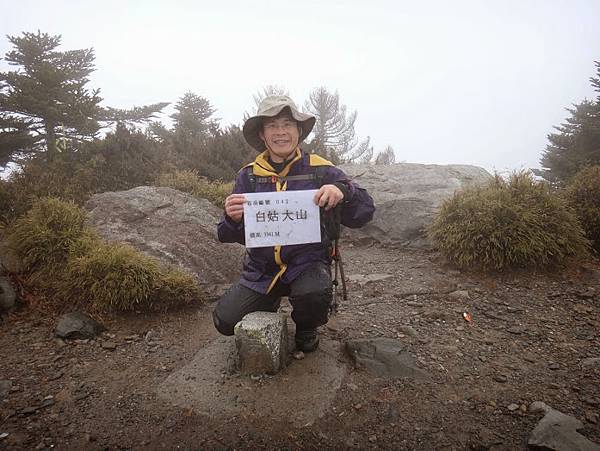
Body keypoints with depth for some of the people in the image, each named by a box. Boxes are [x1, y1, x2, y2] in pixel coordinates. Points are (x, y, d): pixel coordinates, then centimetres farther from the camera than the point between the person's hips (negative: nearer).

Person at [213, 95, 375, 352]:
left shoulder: (320, 170, -6)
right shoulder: (247, 176, 0)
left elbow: (364, 213, -10)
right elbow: (229, 236, -1)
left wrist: (342, 191, -32)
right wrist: (233, 219, -26)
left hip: (307, 262, -2)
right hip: (261, 269, 3)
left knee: (315, 294, -33)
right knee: (225, 321, -7)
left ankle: (306, 330, 6)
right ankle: (269, 305, 28)